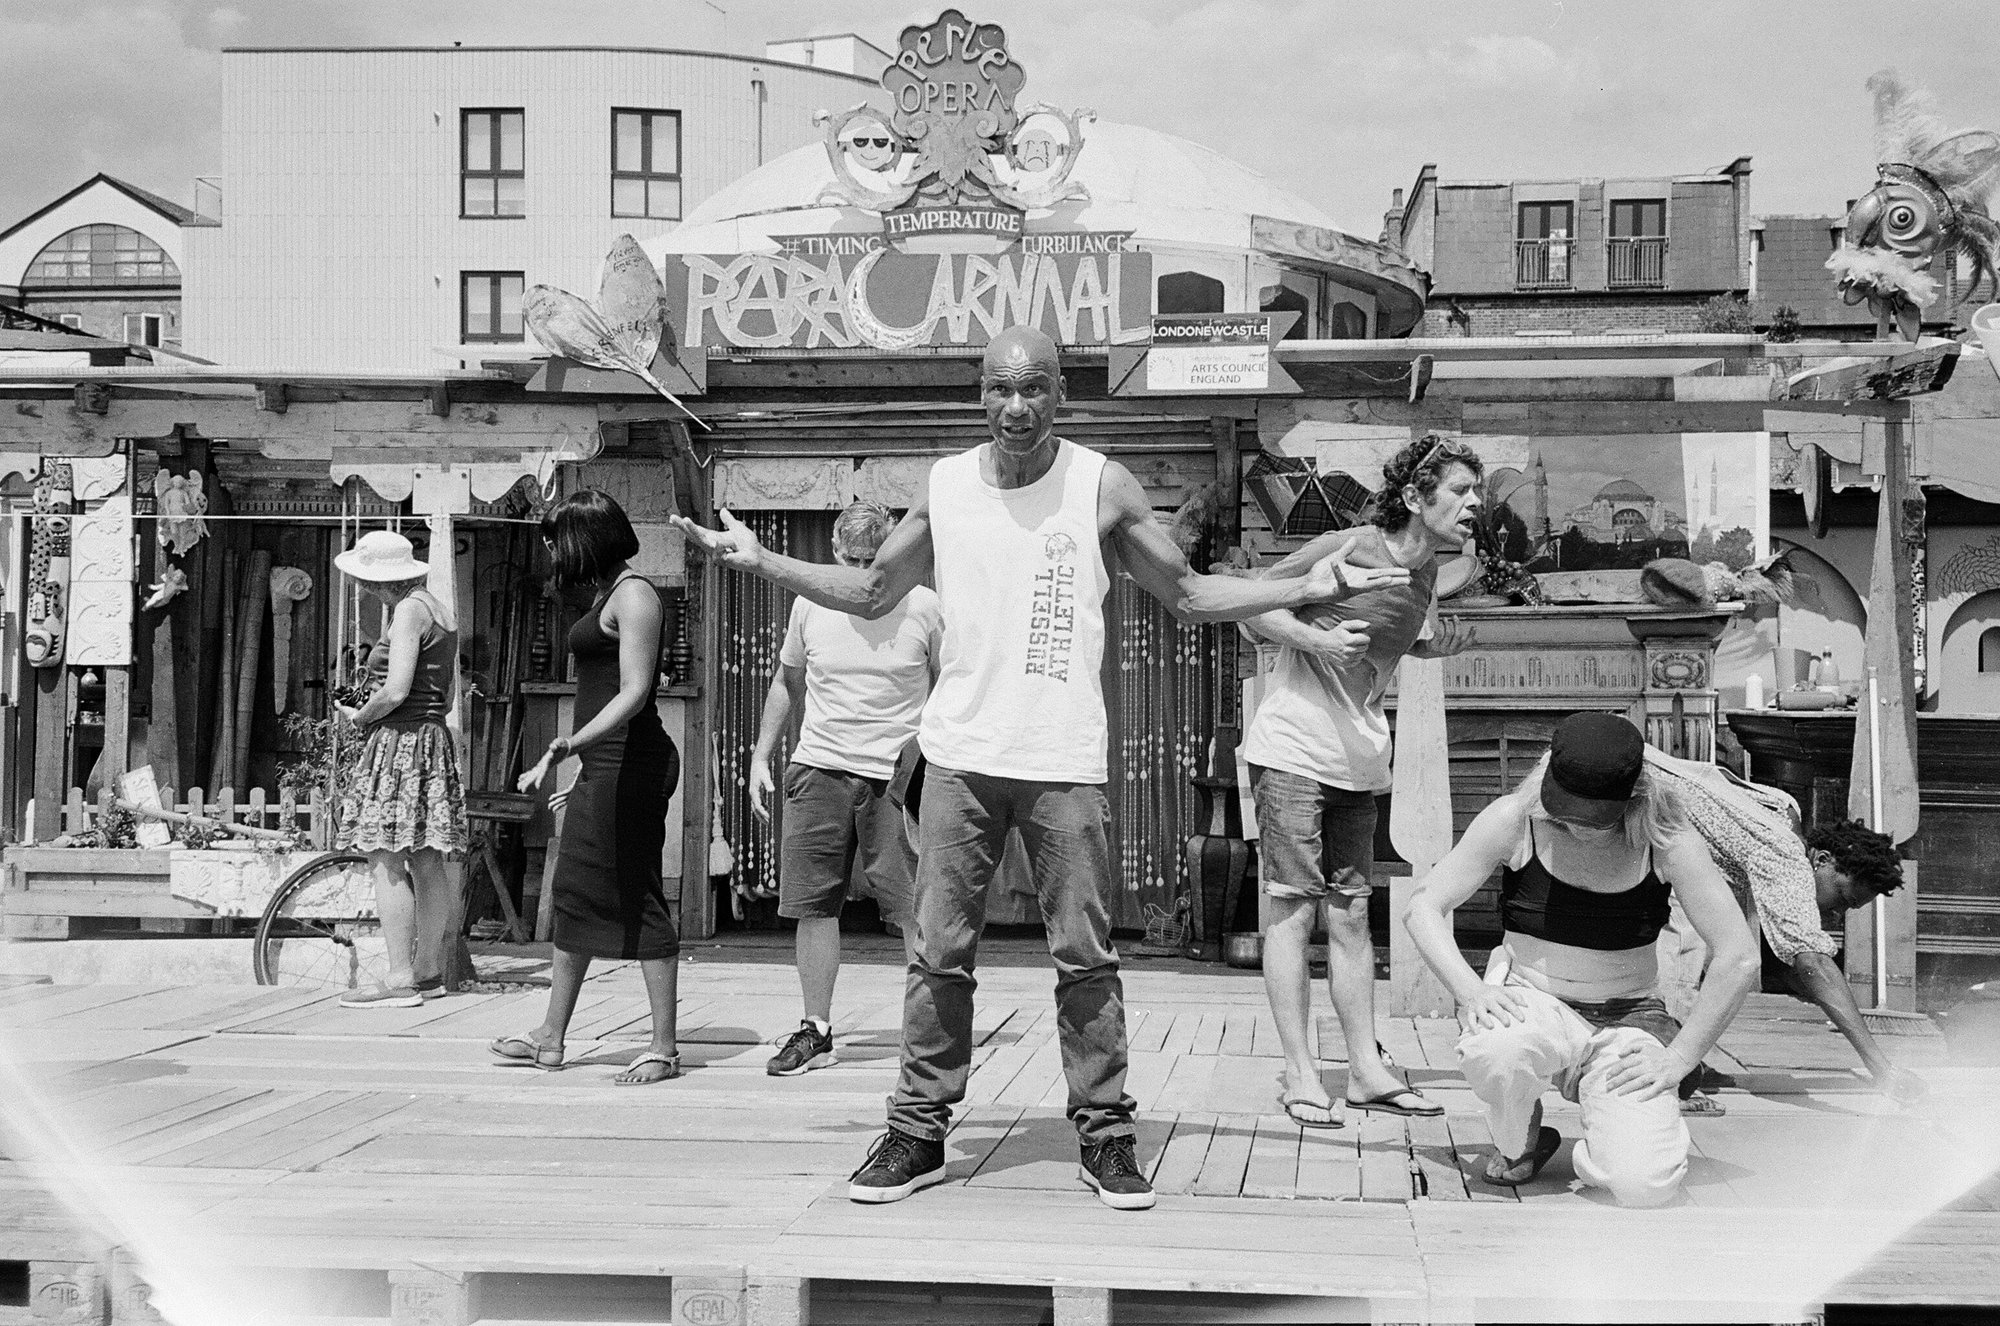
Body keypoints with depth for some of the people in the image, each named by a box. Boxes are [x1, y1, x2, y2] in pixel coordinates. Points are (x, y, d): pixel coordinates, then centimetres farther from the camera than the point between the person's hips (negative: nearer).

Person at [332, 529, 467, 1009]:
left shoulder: (409, 611, -12)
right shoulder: (438, 611, 17)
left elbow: (396, 690, -21)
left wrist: (359, 716, -4)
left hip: (399, 741, -10)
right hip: (435, 739, 10)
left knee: (386, 860, -9)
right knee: (427, 862, 11)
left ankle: (400, 979, -11)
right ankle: (428, 971, 17)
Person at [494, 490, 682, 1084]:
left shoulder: (633, 595, -12)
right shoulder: (606, 593, 18)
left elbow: (634, 692, -21)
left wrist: (571, 743, -31)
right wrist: (564, 756, 27)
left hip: (630, 761, -10)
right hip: (602, 762, 10)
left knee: (637, 897, -7)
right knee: (574, 892, 13)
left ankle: (664, 1046, -1)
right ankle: (550, 1038, 21)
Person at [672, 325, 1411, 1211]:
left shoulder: (1102, 487, -1)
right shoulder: (944, 486, 5)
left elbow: (1189, 595, 7)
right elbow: (872, 593, 17)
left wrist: (1306, 589, -2)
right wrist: (759, 561, 11)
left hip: (1064, 762, -2)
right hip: (961, 755, 2)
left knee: (1085, 957, 2)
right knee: (938, 955, 4)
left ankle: (1104, 1135, 13)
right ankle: (919, 1132, 14)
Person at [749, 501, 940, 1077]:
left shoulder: (923, 608, -3)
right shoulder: (810, 603, 6)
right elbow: (787, 682, 18)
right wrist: (761, 755, 14)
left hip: (898, 778, -3)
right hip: (818, 770, 3)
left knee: (917, 910, -5)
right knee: (813, 905, 4)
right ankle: (816, 1031, 14)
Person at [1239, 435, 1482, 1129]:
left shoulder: (1427, 570, 8)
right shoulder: (1347, 548, -15)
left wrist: (1433, 648, 6)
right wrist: (1318, 637, -24)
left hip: (1359, 760, 7)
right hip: (1292, 750, -7)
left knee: (1350, 914, 9)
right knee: (1292, 909, -4)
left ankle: (1366, 1070, 13)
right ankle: (1299, 1073, 0)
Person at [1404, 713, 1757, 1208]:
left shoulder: (1665, 839, -11)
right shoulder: (1515, 819, -11)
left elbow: (1738, 959, -10)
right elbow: (1423, 907, -6)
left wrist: (1677, 1059, -13)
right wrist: (1470, 990, -22)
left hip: (1627, 1023, 0)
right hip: (1529, 1005, 0)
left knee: (1644, 1185, -26)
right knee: (1494, 1052, -39)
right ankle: (1518, 1147, -2)